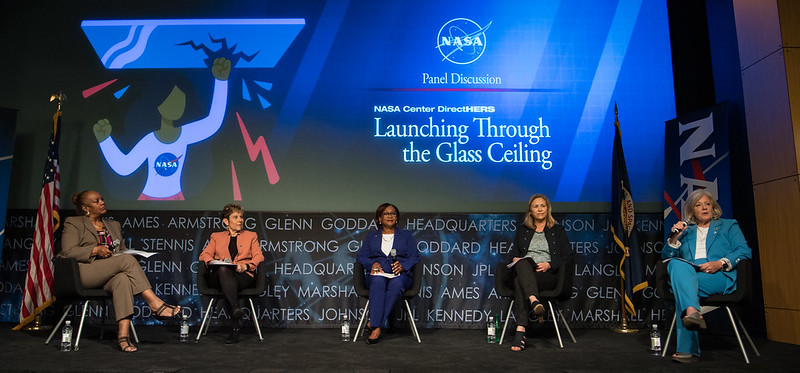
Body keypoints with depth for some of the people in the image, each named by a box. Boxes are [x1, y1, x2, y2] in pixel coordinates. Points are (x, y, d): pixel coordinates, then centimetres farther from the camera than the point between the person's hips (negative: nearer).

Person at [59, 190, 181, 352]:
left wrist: (129, 253, 4)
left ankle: (123, 334, -46)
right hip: (85, 272, -4)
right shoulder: (73, 223, 12)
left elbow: (123, 249, 28)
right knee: (127, 259, -31)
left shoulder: (113, 225, 28)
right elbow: (68, 251, -1)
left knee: (123, 279, -36)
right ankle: (155, 303, -36)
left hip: (111, 276, 4)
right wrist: (96, 250, -12)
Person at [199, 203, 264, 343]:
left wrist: (246, 266, -10)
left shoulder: (251, 236, 26)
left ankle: (234, 330, -42)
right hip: (219, 276, 1)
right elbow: (204, 254, 14)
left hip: (244, 276, -1)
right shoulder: (216, 236, 28)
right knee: (223, 270, -38)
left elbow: (259, 257, 12)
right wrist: (215, 262, -9)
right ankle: (236, 309, -50)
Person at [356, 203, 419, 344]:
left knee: (396, 284, -37)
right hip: (377, 274, 1)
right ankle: (377, 326, -43)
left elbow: (414, 257, 8)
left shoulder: (406, 235, 19)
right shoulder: (371, 236, 22)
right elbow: (361, 257, 13)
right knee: (378, 282, -37)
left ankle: (374, 323, -37)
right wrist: (373, 263, -9)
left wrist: (403, 266, -13)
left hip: (401, 275, 0)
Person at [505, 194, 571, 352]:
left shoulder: (558, 230, 18)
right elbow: (514, 253, 25)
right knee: (523, 263, -39)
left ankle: (520, 330, -52)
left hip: (549, 274, -2)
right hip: (524, 271, 2)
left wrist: (549, 265, -8)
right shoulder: (522, 229, 25)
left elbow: (567, 257, 10)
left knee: (520, 281, -38)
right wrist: (515, 258, 0)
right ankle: (535, 303, -62)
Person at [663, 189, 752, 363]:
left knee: (682, 287, -34)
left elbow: (745, 252, 5)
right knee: (676, 263, -35)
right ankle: (692, 311, -50)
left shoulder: (728, 226, 22)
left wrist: (720, 263, -12)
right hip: (688, 275, 3)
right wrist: (674, 238, 4)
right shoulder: (686, 231, 28)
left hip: (719, 277, -2)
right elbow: (666, 257, 22)